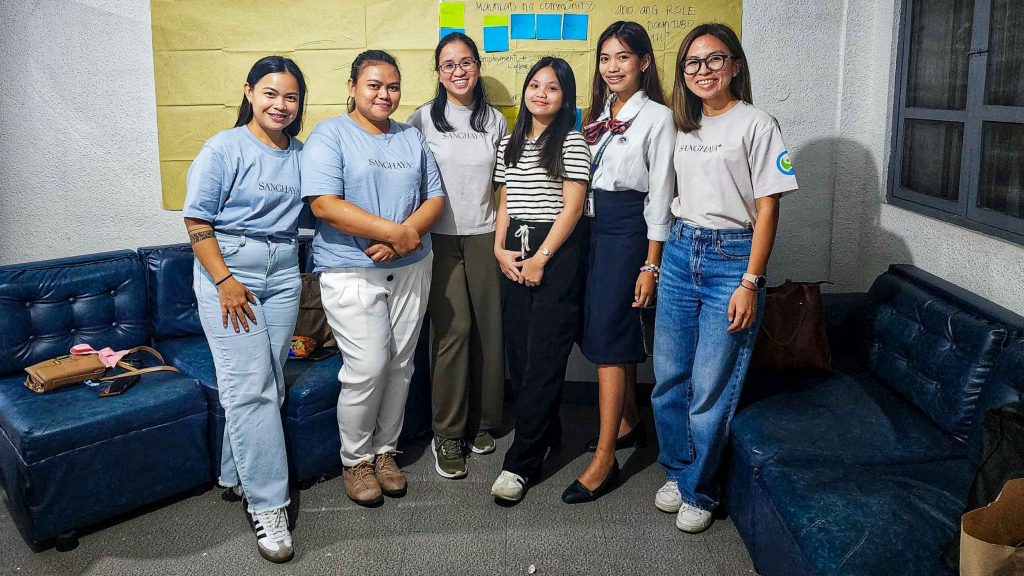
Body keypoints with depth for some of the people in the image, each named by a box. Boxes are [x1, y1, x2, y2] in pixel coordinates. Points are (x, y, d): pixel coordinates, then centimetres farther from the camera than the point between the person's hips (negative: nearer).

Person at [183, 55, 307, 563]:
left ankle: (236, 476, 26)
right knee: (248, 387, -8)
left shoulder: (300, 154, 10)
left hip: (283, 273, 6)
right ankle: (267, 505, -2)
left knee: (268, 385, 7)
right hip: (230, 268, -5)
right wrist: (225, 282, -15)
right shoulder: (223, 149, -6)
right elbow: (197, 221, -8)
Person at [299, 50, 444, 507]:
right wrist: (395, 231, -20)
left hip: (410, 270, 5)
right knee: (368, 367, -9)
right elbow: (324, 205, -18)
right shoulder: (330, 135, -5)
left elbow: (435, 198, 7)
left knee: (399, 365, 9)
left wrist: (404, 237, -13)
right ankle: (355, 459, 13)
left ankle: (385, 450, 27)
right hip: (351, 273, -5)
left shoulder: (412, 139, 13)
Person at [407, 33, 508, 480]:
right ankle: (447, 434, 3)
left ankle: (481, 421, 19)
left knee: (489, 327, 2)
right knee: (454, 328, -9)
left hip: (484, 236, 3)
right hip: (440, 237, -3)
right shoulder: (423, 119, 1)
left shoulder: (495, 121, 10)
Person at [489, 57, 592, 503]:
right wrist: (500, 249, 2)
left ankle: (521, 463, -1)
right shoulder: (509, 144, 15)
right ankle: (546, 433, 27)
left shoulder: (572, 143, -3)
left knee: (544, 357, -5)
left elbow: (572, 207, -9)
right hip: (513, 253, 6)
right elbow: (504, 203, 16)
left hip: (556, 253, -6)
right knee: (518, 351, 7)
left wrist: (541, 258, -13)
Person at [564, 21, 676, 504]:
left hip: (628, 229, -7)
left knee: (608, 338, -8)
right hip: (592, 226, 7)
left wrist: (651, 266, -13)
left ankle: (604, 461, -1)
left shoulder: (657, 117, -8)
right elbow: (583, 178, 13)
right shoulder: (598, 114, 14)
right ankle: (629, 424, 32)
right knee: (616, 333, 14)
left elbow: (660, 196, -10)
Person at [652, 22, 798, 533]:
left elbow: (767, 209, -8)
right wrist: (657, 260, 10)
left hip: (732, 258, -5)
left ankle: (698, 492, 17)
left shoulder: (757, 125, -5)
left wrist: (750, 283, -14)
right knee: (668, 379, 9)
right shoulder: (683, 126, 12)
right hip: (680, 253, 6)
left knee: (710, 388, 0)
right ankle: (677, 471, 29)